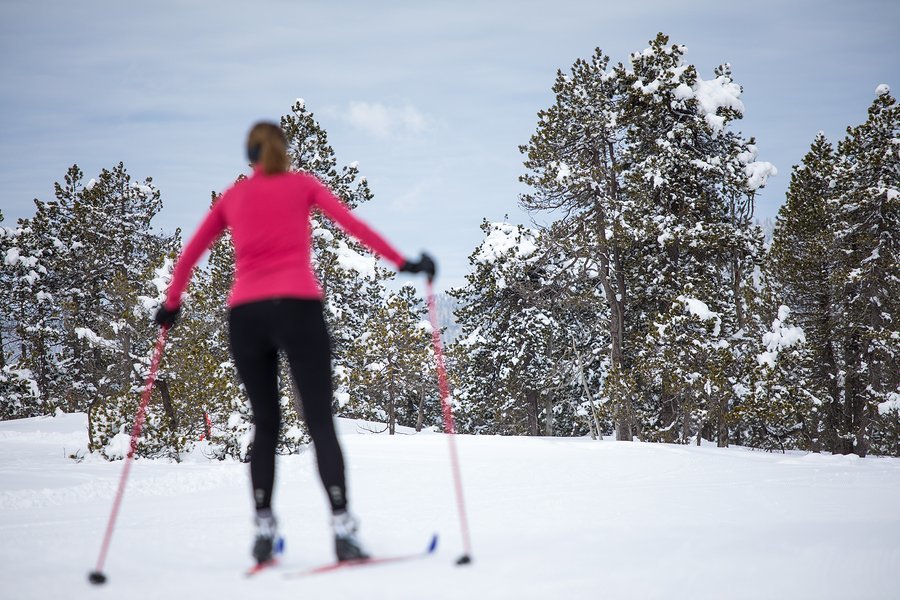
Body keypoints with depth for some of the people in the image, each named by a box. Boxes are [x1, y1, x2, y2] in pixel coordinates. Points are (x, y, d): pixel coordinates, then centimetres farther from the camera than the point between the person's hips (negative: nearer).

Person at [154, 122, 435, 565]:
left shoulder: (232, 197, 18)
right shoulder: (302, 184, 12)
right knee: (320, 422, -5)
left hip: (244, 315, 3)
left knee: (265, 425, 14)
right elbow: (351, 224, 0)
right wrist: (402, 263, -3)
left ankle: (263, 529, 7)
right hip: (297, 308, -2)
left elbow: (189, 254, 18)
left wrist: (171, 304, 29)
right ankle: (342, 527, -17)